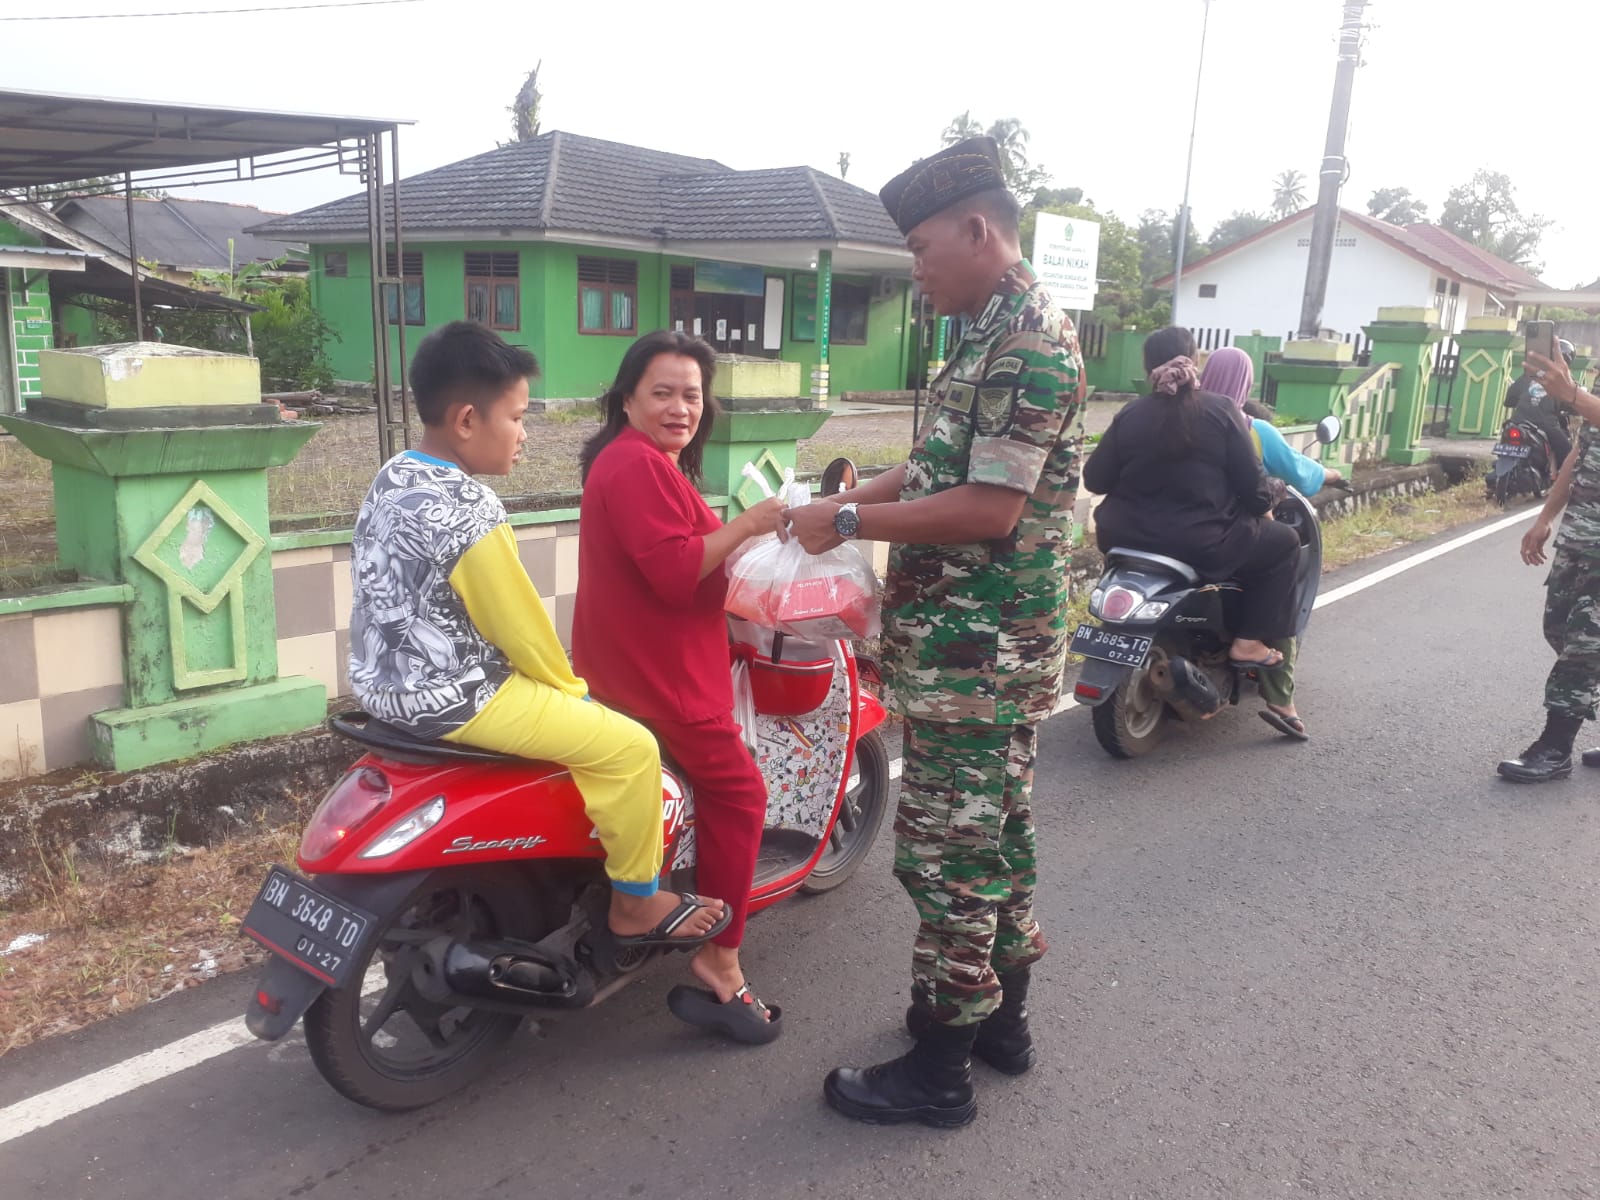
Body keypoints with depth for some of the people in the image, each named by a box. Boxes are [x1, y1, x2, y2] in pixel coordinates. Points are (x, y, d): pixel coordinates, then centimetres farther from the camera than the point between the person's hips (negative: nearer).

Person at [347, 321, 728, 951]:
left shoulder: (392, 478, 6)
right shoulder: (469, 512, -24)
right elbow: (519, 624, -17)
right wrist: (569, 689, 0)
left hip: (386, 681, 11)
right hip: (452, 699, -11)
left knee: (569, 708, 29)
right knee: (630, 747, -8)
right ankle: (635, 905, 7)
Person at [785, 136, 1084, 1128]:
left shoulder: (1030, 343, -18)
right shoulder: (997, 333, 15)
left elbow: (989, 508, -24)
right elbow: (944, 466, 20)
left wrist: (848, 522, -17)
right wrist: (851, 500, 7)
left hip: (976, 652, -10)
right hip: (994, 645, 10)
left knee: (945, 848, 0)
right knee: (996, 829, 19)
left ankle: (939, 1068, 14)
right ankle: (1001, 1015, 36)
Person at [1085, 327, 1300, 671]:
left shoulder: (1129, 414, 1)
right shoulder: (1220, 410, -6)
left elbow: (1095, 479, 2)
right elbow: (1249, 478, -4)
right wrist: (1264, 508, 17)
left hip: (1127, 539, 4)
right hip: (1201, 545, -4)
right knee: (1282, 542, 17)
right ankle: (1249, 642, 12)